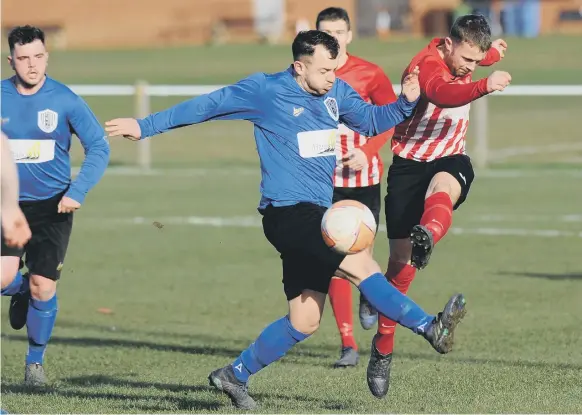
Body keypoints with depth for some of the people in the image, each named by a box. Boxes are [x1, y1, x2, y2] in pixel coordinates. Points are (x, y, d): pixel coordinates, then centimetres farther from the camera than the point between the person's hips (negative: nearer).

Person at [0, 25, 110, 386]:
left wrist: (77, 192, -17)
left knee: (43, 288, -4)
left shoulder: (65, 100, -8)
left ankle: (36, 360, 20)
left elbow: (99, 147, -5)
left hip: (53, 207, -1)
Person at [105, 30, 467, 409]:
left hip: (315, 215, 8)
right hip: (288, 212, -8)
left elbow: (371, 121, 24)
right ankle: (430, 328, -29)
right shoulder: (265, 91, -7)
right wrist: (146, 126, 5)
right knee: (363, 266, -23)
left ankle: (235, 374, 21)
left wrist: (406, 102, 3)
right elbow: (207, 106, 1)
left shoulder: (337, 92, 10)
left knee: (304, 322, 9)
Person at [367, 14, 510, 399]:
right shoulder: (428, 65, -24)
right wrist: (484, 86, -65)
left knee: (442, 187, -36)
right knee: (401, 260, -1)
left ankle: (427, 236, -70)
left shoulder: (459, 56, 0)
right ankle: (383, 348, 16)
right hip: (410, 162, -4)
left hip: (450, 159, 4)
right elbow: (442, 92, -50)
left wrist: (493, 54, 22)